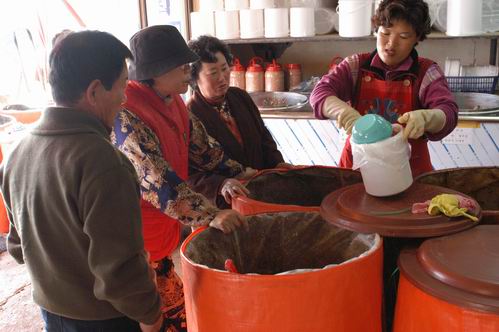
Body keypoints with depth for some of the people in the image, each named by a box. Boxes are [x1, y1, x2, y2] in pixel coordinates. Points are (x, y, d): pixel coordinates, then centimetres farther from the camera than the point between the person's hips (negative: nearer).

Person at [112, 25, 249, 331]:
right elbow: (156, 180, -33)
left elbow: (201, 144, 15)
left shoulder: (172, 102, 2)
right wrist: (210, 215, -39)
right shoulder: (126, 115, -25)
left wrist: (239, 172, 14)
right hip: (141, 237, -8)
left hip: (170, 223, 8)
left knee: (179, 307, 17)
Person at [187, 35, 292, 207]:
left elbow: (263, 135, 19)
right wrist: (221, 185, -35)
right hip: (222, 204, -7)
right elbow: (189, 175, -19)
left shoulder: (240, 96, 8)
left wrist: (277, 163, 3)